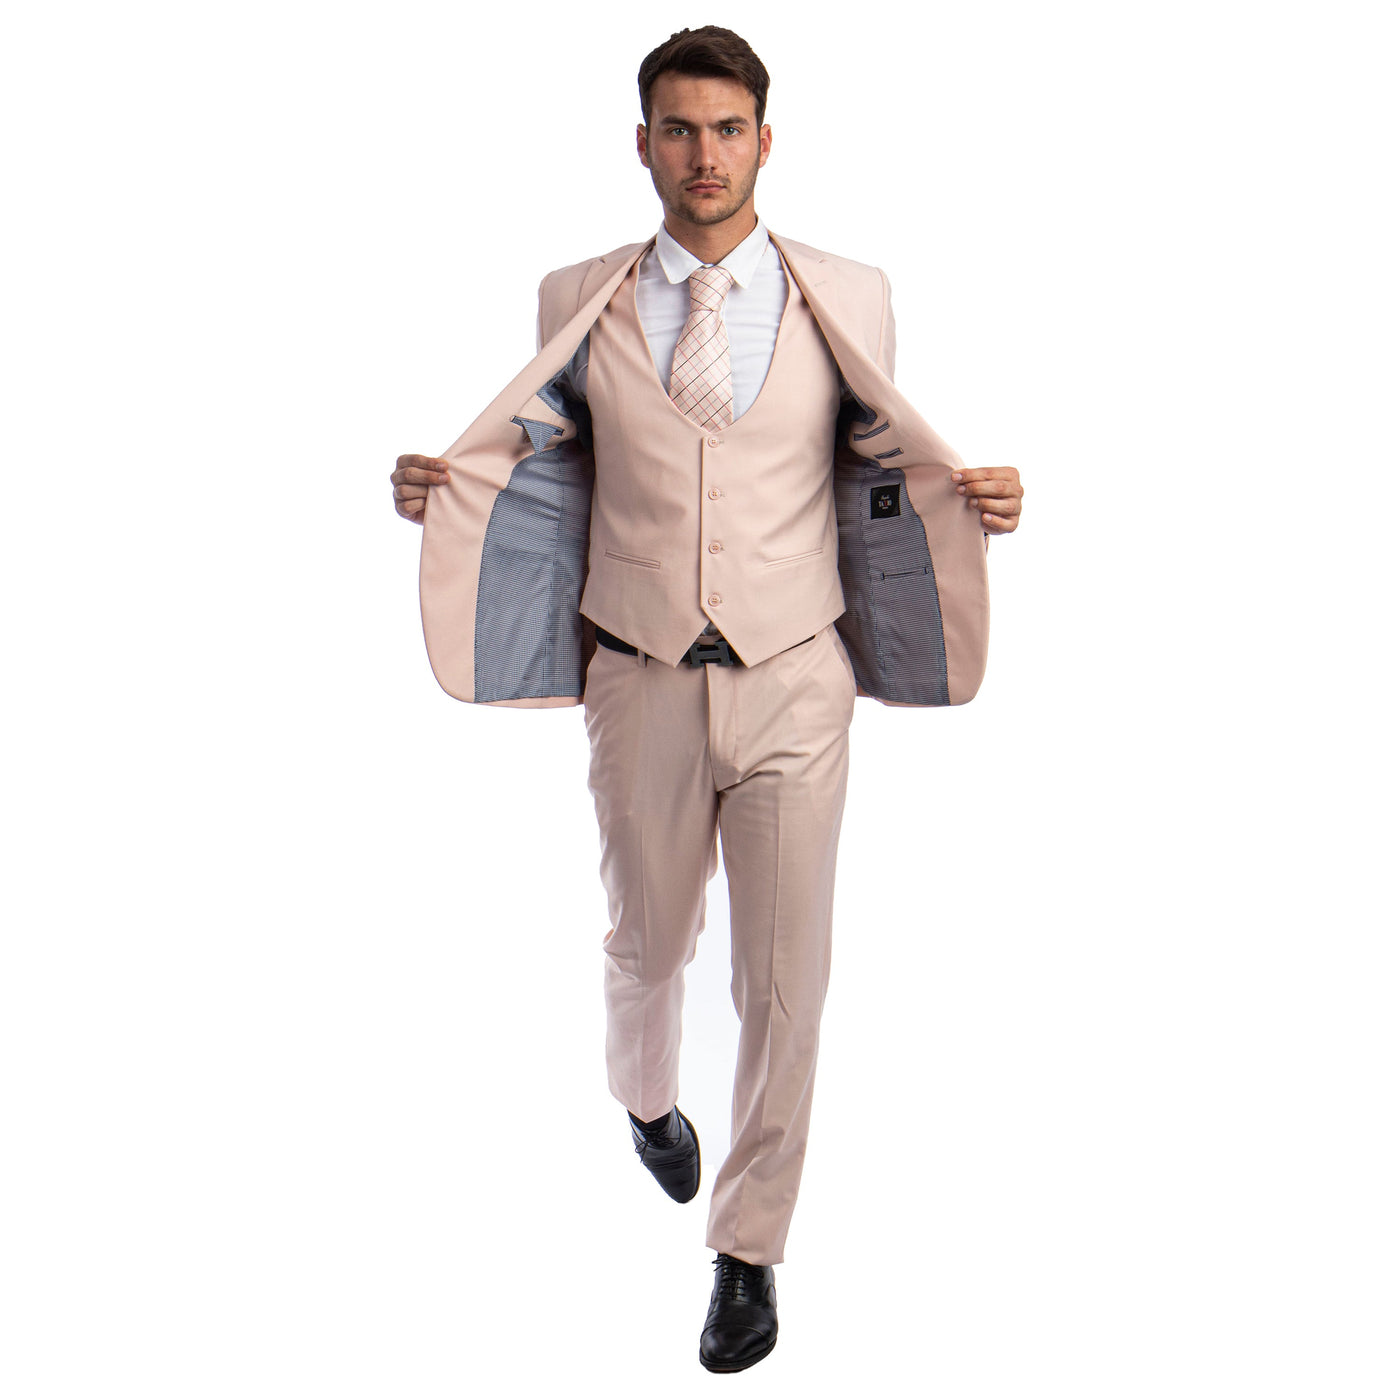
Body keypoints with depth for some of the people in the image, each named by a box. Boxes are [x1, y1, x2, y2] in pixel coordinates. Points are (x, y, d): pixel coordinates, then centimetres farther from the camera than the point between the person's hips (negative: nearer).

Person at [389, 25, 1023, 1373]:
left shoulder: (849, 300, 1)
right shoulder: (580, 301, 2)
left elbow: (883, 469, 6)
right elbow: (540, 468, 9)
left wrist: (973, 499, -14)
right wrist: (440, 488, -11)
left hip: (793, 683, -1)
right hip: (641, 685, 1)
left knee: (784, 979, 4)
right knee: (645, 936, 20)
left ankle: (748, 1247, 24)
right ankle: (647, 1100, 55)